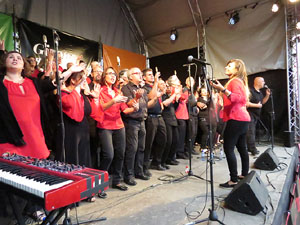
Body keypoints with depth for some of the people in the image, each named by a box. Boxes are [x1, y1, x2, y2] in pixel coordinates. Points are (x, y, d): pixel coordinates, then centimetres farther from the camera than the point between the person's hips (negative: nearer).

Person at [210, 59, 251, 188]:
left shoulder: (235, 81, -9)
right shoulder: (240, 81, 20)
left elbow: (238, 98, -24)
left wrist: (223, 89, -32)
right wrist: (222, 89, 17)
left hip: (236, 119, -11)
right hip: (242, 119, 11)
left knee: (228, 149, -11)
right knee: (241, 147, 16)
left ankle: (234, 180, -8)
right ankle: (244, 175, 27)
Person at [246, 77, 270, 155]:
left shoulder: (260, 92, 14)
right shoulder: (250, 91, -16)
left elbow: (263, 102, 25)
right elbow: (246, 103, -24)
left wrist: (267, 95, 10)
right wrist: (257, 105, -17)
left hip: (256, 115, 10)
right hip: (250, 114, -10)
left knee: (252, 131, 13)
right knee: (251, 132, -9)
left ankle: (249, 148, 21)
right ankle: (253, 150, -5)